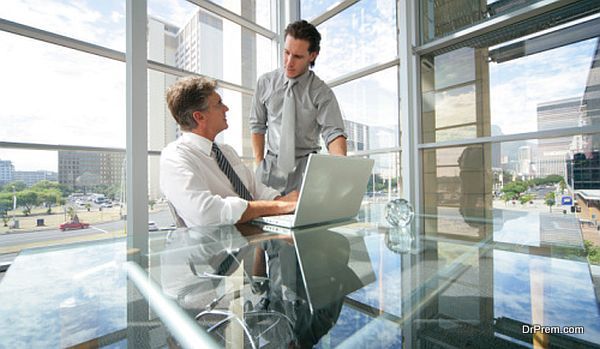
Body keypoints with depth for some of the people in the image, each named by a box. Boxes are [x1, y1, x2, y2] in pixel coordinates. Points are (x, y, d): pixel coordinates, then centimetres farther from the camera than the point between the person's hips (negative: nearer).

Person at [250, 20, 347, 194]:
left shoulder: (322, 92, -5)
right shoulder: (265, 82, 2)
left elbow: (333, 132, -15)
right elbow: (257, 125, 9)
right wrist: (259, 163, 2)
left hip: (306, 166, -1)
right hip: (271, 165, 2)